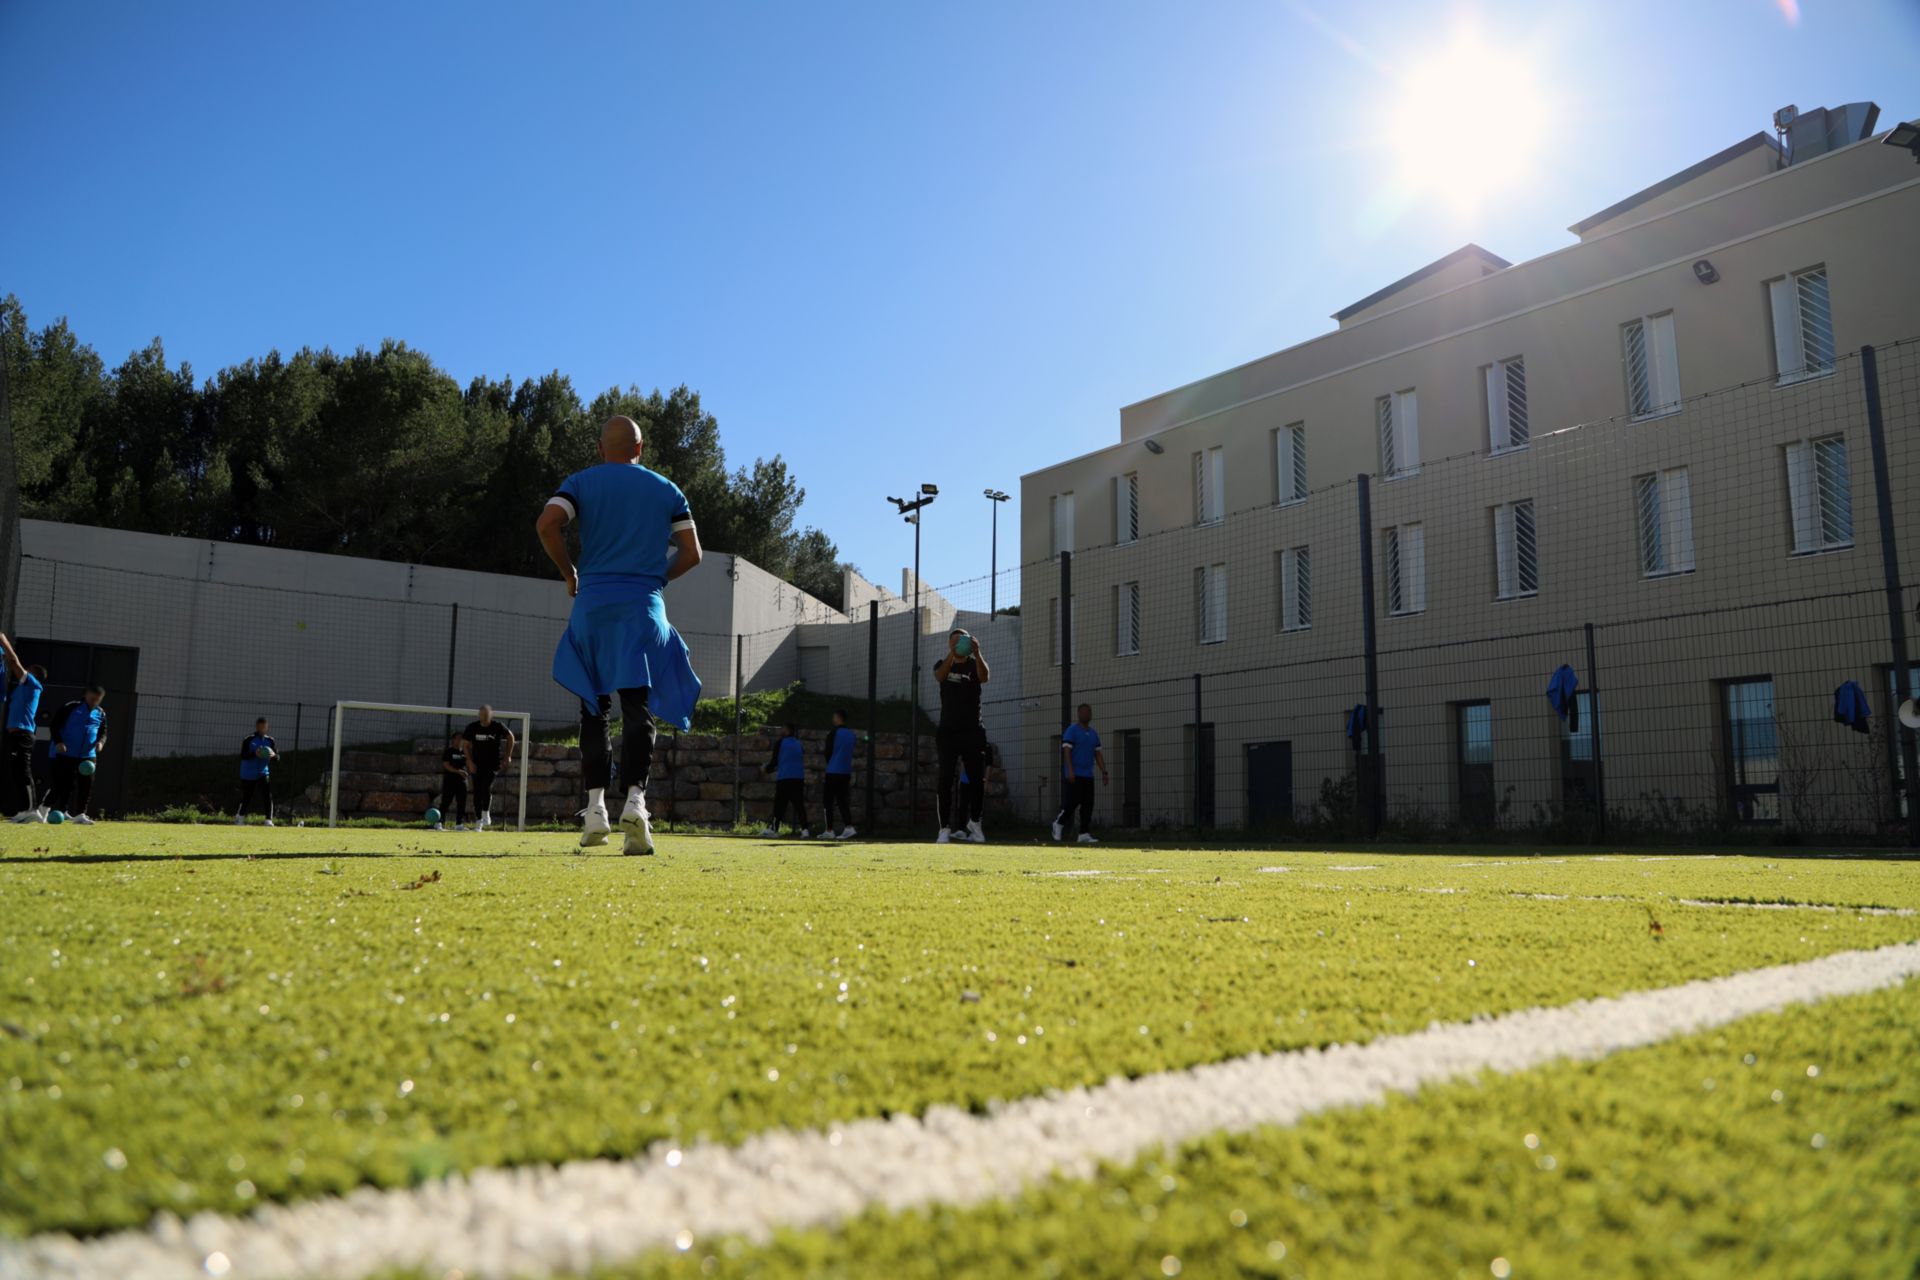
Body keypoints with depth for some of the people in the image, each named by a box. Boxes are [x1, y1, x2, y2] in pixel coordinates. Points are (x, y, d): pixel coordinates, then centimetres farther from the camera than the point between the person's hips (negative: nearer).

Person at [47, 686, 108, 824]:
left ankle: (80, 814, 5)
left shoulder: (101, 714, 10)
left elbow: (103, 732, 17)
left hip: (88, 756, 4)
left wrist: (101, 742, -6)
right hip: (66, 754, -4)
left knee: (87, 785, 0)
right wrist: (58, 742, -17)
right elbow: (55, 724, -5)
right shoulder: (71, 707, -5)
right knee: (64, 784, -1)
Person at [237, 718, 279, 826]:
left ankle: (269, 820, -16)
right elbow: (243, 755, -11)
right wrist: (254, 754, -28)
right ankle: (239, 818, 32)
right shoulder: (249, 739, -5)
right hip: (248, 774, -2)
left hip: (263, 773, 2)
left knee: (267, 796, -14)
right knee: (246, 798, 8)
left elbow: (277, 757, 5)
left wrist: (273, 755, -18)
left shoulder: (270, 740, 4)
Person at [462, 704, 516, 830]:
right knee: (477, 792, 1)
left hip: (493, 763, -2)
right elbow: (466, 745, 7)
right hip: (477, 764, 2)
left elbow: (511, 737, 8)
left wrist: (508, 756, 3)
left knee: (486, 787, -20)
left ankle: (486, 813, -1)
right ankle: (478, 821, 11)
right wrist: (470, 762, -3)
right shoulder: (472, 727, -3)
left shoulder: (498, 726, -7)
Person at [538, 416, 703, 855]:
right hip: (644, 607, 0)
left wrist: (570, 574, 4)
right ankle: (635, 800, -23)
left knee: (593, 708, 9)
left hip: (593, 604, 0)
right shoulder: (667, 490, 12)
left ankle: (595, 807, 4)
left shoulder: (582, 482, 8)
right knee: (637, 708, -5)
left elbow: (547, 524, -9)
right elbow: (691, 553, 9)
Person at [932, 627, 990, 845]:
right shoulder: (943, 664, 6)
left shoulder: (974, 665, 5)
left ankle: (974, 823, 22)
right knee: (945, 781, -4)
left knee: (977, 780, 2)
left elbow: (985, 677, -19)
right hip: (948, 731, 0)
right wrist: (952, 654, -38)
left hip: (973, 731, 0)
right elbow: (940, 676, -19)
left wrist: (977, 653, -38)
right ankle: (945, 829, -3)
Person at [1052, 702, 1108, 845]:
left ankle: (1084, 834, 2)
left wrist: (1104, 772, 7)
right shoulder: (1072, 730, -5)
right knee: (1073, 801, -11)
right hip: (1075, 774, -7)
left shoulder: (1093, 733, 16)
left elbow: (1098, 753, 16)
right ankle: (1059, 823, 12)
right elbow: (1066, 750, -13)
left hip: (1088, 775, 7)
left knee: (1088, 804, 1)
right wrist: (1070, 771, -21)